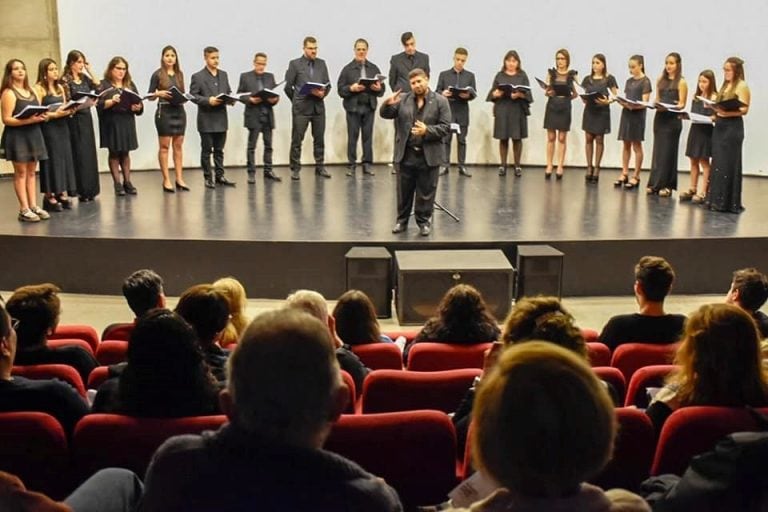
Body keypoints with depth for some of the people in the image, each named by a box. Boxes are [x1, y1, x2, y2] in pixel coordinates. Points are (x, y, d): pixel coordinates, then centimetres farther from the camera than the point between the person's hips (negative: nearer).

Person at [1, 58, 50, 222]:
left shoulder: (31, 91, 15)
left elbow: (38, 111, 21)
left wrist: (42, 116, -3)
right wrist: (29, 120, -25)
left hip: (33, 134, 7)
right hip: (17, 136, -7)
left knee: (31, 172, 8)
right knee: (20, 173, -3)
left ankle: (33, 206, 12)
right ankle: (24, 209, -2)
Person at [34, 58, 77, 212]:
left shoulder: (60, 87, 15)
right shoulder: (38, 88, -6)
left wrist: (69, 110, -3)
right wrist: (54, 114, -21)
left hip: (62, 127, 7)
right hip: (48, 128, -7)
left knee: (65, 158, 5)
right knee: (51, 160, -5)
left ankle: (63, 194, 10)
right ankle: (50, 197, 1)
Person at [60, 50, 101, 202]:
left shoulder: (84, 78, 12)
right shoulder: (65, 80, -8)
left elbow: (97, 84, -2)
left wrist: (89, 69, 2)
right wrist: (81, 105, -22)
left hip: (86, 118, 7)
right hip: (74, 119, -6)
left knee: (89, 153, 9)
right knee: (79, 154, -4)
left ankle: (90, 189, 16)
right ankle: (82, 190, 2)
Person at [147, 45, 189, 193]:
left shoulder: (180, 74, 11)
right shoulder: (157, 74, -2)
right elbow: (150, 96, -1)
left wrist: (185, 97, -4)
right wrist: (159, 93, -20)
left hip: (179, 111, 5)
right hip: (164, 111, -5)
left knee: (178, 145, 6)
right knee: (164, 146, -1)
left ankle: (179, 179, 10)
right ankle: (166, 180, 1)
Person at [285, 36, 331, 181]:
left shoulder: (321, 63, 12)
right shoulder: (295, 64, 1)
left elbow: (328, 84, 11)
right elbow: (288, 86, 1)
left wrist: (323, 93, -9)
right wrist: (297, 101, 5)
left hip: (319, 106, 4)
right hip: (301, 108, -3)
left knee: (319, 138, 7)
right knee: (297, 139, -1)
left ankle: (320, 167, 16)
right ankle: (295, 169, 6)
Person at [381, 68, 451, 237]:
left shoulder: (440, 101, -2)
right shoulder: (402, 99, 5)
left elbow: (446, 127, -7)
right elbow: (385, 114, 2)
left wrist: (427, 130, -21)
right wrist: (388, 104, -19)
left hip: (428, 155, -2)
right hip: (406, 154, 2)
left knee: (425, 192, 7)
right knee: (403, 191, 11)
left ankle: (424, 221, 20)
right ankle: (402, 220, 24)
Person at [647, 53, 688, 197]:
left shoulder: (681, 82, -4)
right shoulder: (661, 80, 11)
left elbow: (682, 104, -8)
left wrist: (668, 107, -25)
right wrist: (655, 105, -6)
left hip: (672, 119, -5)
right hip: (659, 118, 5)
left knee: (668, 152, -1)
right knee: (657, 151, 6)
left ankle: (666, 185, 5)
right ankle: (655, 183, 11)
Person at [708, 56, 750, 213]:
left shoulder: (742, 86, -6)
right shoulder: (725, 86, 17)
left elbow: (744, 110, -13)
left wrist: (727, 113, -27)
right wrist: (716, 113, 1)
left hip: (733, 127, -8)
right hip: (720, 126, 8)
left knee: (728, 164, -5)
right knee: (717, 163, 7)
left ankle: (729, 202, -1)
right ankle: (716, 199, 12)